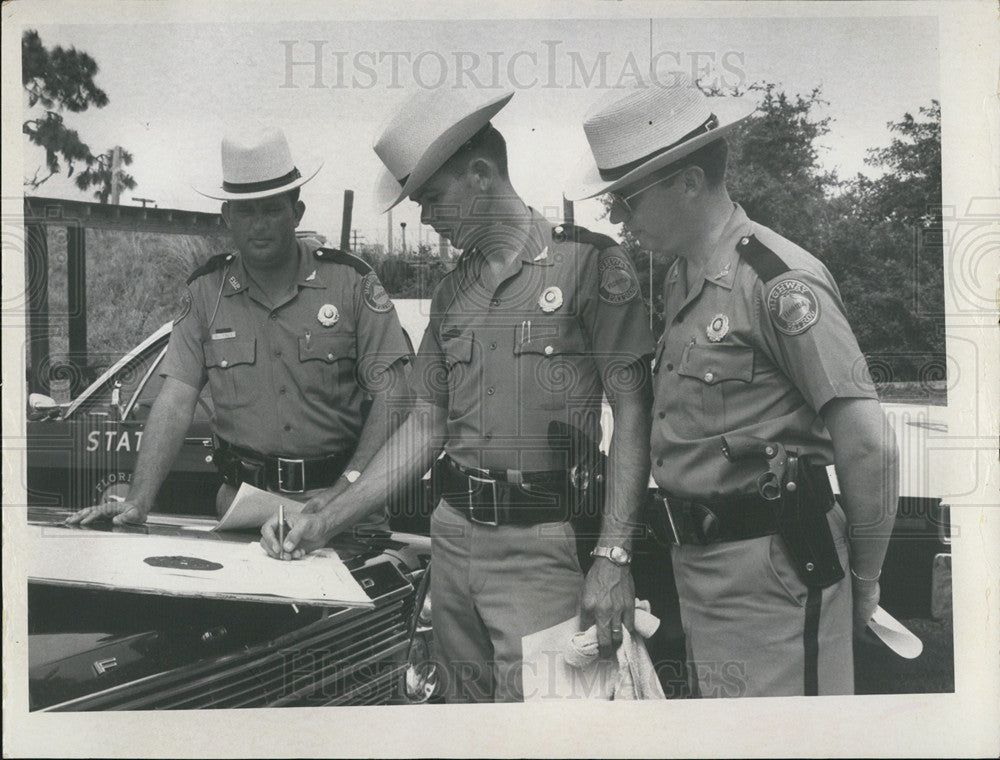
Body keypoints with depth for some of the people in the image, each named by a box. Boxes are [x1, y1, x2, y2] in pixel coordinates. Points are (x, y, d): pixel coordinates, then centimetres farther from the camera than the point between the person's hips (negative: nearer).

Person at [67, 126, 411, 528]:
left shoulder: (351, 281, 0)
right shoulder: (205, 291, 7)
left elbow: (389, 397, -5)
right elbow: (176, 401, 2)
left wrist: (346, 491, -16)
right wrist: (139, 501, -10)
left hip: (339, 498, -1)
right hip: (244, 501, 1)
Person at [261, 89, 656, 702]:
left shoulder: (588, 261, -6)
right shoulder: (453, 292, 15)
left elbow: (632, 415, -9)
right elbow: (426, 427, 15)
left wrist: (614, 557, -15)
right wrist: (329, 521, 8)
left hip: (542, 544, -6)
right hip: (454, 534, 6)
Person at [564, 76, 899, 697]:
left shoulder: (779, 282, -17)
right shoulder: (681, 281, 11)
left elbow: (868, 443, -18)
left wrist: (864, 576, -7)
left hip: (771, 566, -9)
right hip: (697, 564, 9)